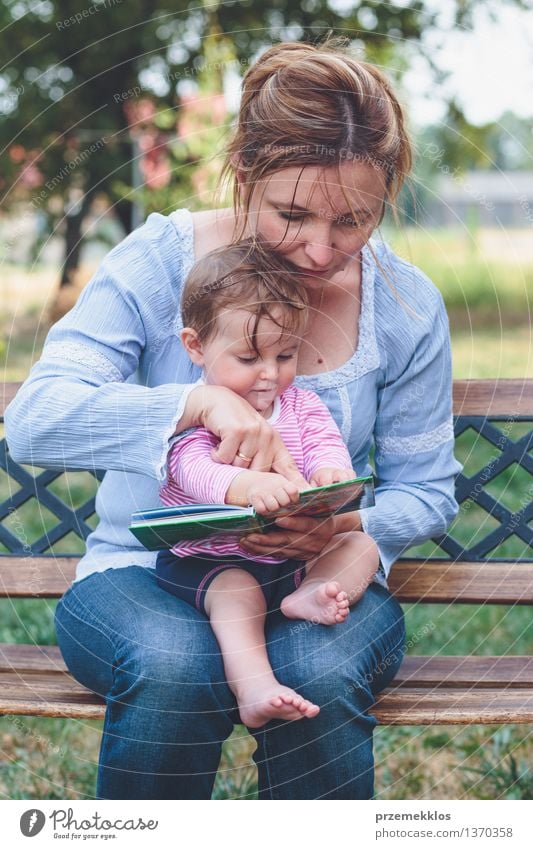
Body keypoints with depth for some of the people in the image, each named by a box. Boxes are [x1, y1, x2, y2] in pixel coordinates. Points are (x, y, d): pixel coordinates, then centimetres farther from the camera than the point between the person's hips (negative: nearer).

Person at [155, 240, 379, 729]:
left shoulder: (301, 405, 9)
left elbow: (327, 446, -5)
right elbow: (194, 470, -27)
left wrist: (330, 471, -34)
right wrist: (247, 486, -50)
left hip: (291, 554, 6)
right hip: (205, 561, -5)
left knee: (361, 543, -9)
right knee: (235, 591, -34)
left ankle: (306, 597, -33)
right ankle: (255, 689, -47)